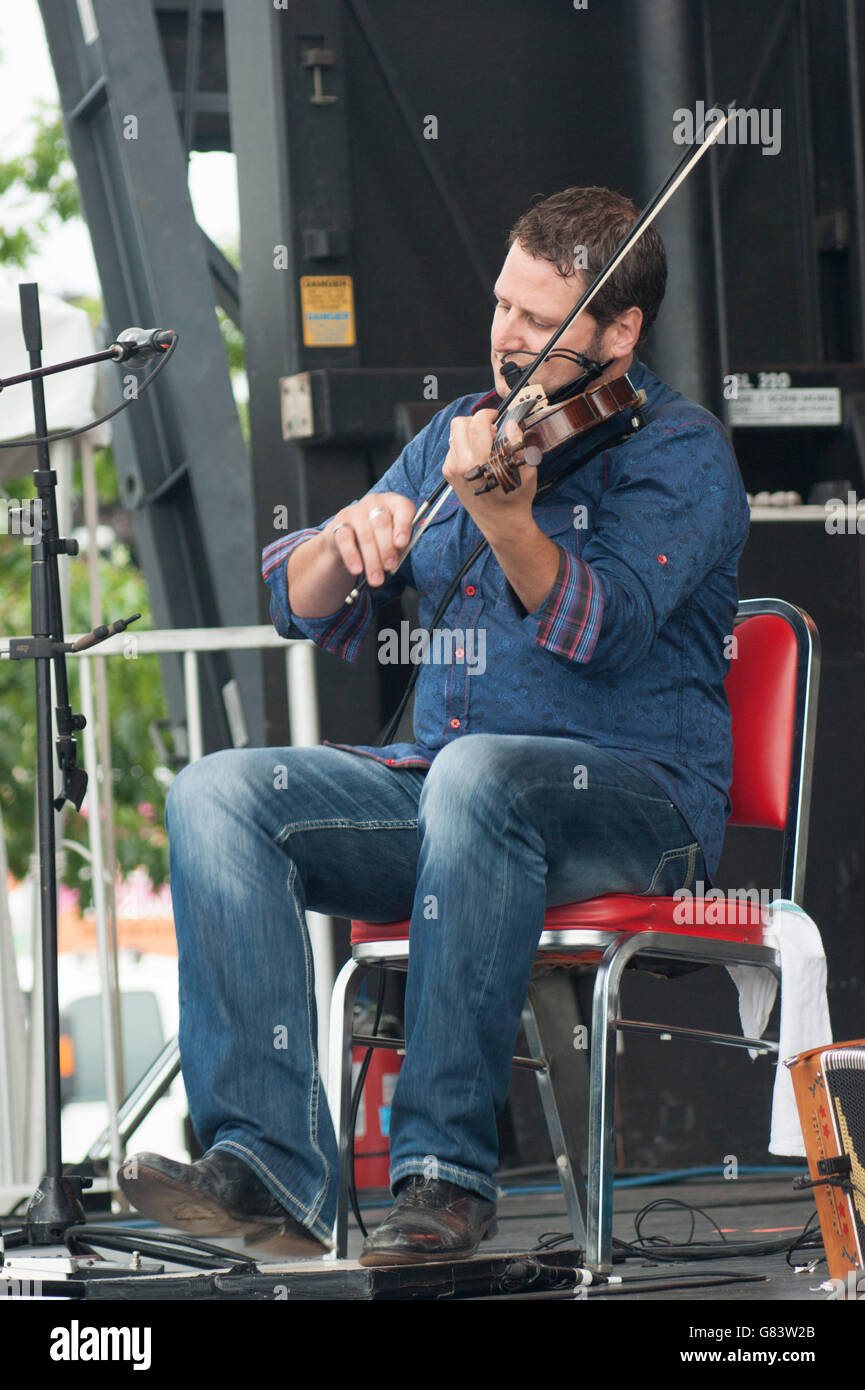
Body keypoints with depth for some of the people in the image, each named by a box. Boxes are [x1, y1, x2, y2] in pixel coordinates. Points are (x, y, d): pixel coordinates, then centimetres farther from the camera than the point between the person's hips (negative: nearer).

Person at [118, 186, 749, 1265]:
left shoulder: (678, 453, -3)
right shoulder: (460, 433, 16)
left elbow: (602, 629, -21)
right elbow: (305, 610, 13)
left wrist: (505, 517, -39)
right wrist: (347, 538, -10)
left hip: (638, 799, -6)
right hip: (441, 782, 6)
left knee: (476, 772, -39)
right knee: (218, 793, -18)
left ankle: (447, 1168, -35)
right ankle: (269, 1162, -29)